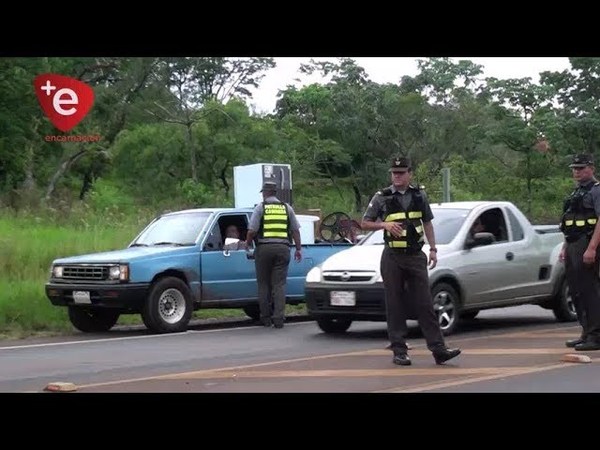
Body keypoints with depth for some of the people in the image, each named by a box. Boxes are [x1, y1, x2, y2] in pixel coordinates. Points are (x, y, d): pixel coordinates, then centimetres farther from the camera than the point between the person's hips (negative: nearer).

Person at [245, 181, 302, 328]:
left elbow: (252, 230, -4)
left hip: (264, 248, -2)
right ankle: (278, 318, -6)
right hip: (283, 248, 2)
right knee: (279, 284, 2)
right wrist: (298, 249, 17)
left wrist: (247, 243, 13)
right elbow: (295, 230, 11)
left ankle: (266, 318, 8)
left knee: (263, 284, 7)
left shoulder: (260, 207, 2)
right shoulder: (287, 207, 11)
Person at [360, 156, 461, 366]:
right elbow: (365, 223, 5)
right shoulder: (382, 197, 1)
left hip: (416, 256, 2)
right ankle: (399, 351, 7)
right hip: (392, 257, -2)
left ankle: (438, 349, -4)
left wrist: (433, 249, 9)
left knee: (425, 304, -2)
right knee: (395, 306, 1)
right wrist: (384, 224, -13)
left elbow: (427, 223, 17)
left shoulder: (419, 196, 9)